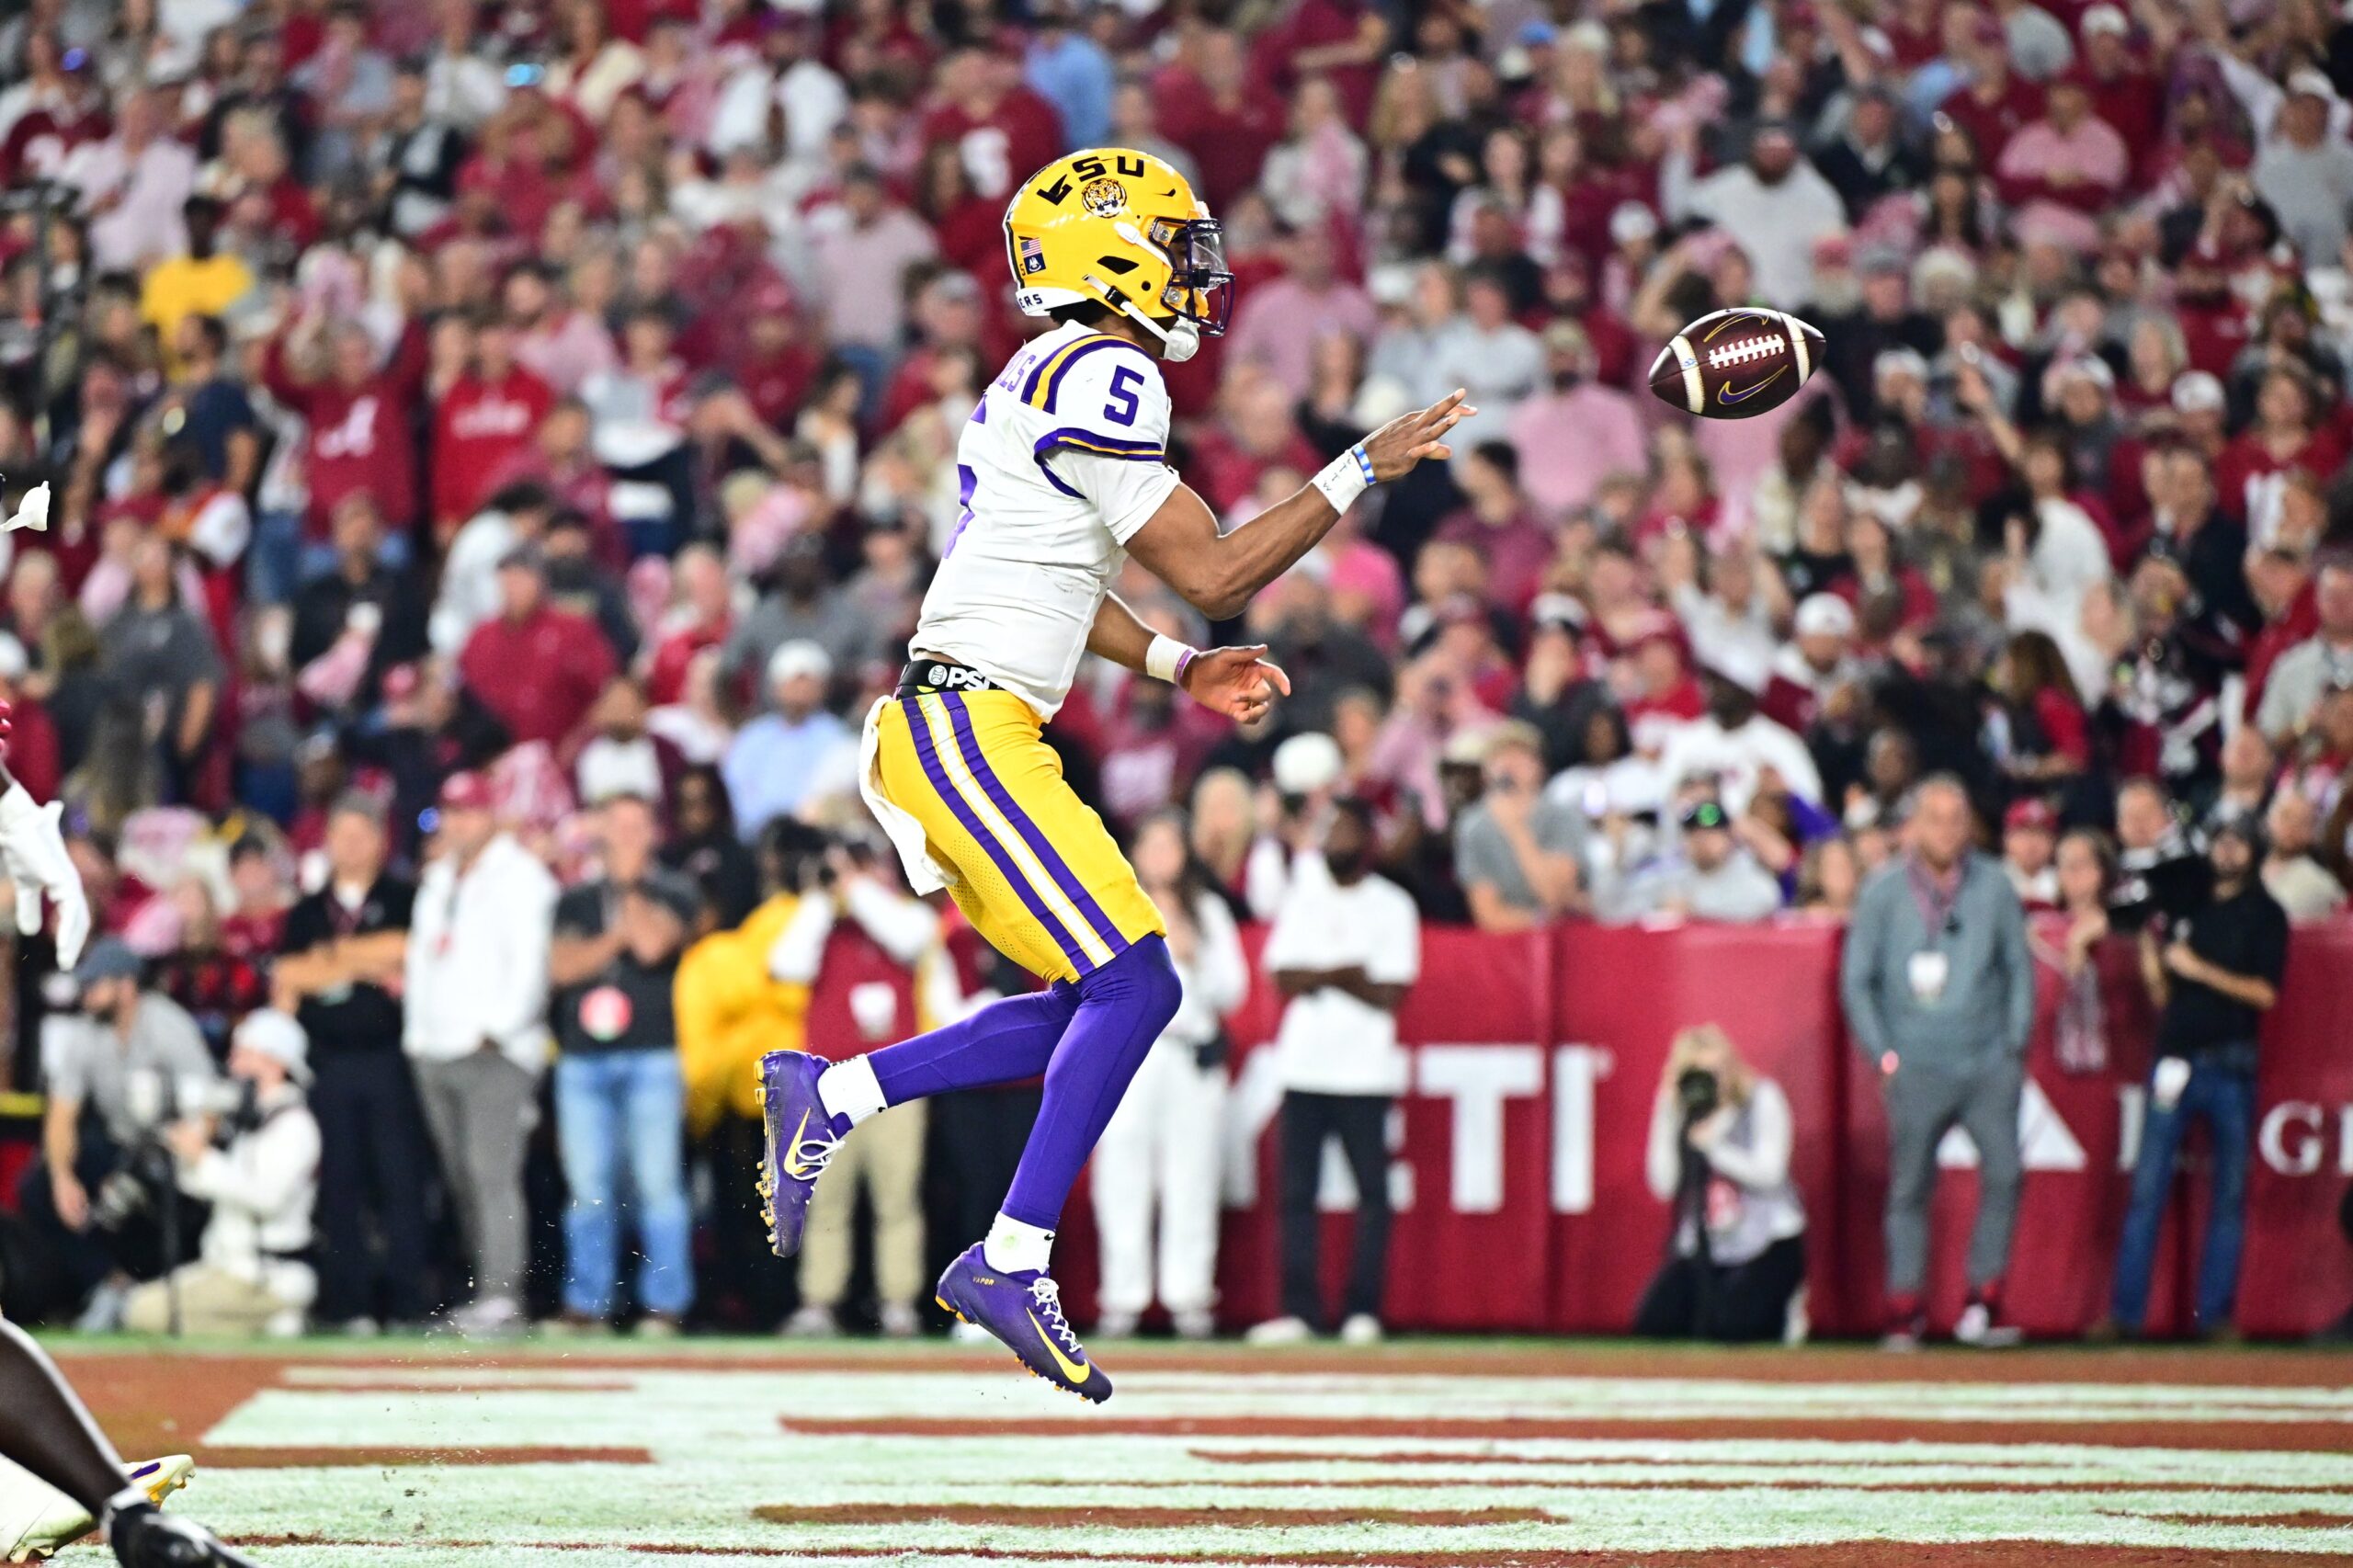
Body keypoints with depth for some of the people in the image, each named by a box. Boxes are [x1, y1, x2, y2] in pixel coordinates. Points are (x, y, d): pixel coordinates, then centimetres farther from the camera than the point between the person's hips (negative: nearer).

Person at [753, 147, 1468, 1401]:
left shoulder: (1057, 380, 19)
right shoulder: (1099, 381, -13)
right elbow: (1214, 575, -11)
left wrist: (1180, 668, 21)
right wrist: (1358, 473, -5)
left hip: (966, 734, 10)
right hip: (966, 726, -10)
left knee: (1092, 1005, 11)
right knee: (1131, 985, -13)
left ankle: (825, 1097, 14)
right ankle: (1010, 1264, -13)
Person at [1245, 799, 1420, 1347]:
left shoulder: (1392, 906, 3)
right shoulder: (1302, 898, 14)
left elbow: (1390, 993, -7)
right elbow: (1284, 977, 4)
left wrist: (1316, 977, -9)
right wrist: (1344, 974, -11)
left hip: (1366, 1072, -3)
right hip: (1303, 1068, 3)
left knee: (1372, 1192, -5)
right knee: (1296, 1192, -2)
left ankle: (1363, 1310, -1)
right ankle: (1299, 1308, -1)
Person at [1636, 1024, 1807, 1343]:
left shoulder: (1762, 1099, -6)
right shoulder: (1678, 1111, 3)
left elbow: (1769, 1173, -15)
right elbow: (1664, 1186, -7)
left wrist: (1711, 1144, -20)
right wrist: (1668, 1119, -13)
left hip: (1767, 1245, -4)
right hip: (1703, 1250, 4)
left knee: (1731, 1327, -24)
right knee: (1653, 1324, -13)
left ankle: (1786, 1313, 8)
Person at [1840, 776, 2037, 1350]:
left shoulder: (1994, 885, 6)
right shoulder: (1884, 890, 3)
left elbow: (2019, 965, 13)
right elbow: (1856, 979, 7)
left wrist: (2016, 1043, 6)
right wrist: (1882, 1055, 0)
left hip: (1990, 1062, 1)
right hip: (1918, 1065, -1)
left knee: (2003, 1173, -11)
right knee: (1909, 1188, -1)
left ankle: (1984, 1302, -2)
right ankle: (1905, 1313, 4)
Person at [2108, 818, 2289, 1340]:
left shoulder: (2264, 914, 5)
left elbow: (2265, 992, -6)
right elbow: (2163, 995, 13)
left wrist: (2199, 969, -11)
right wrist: (2149, 945, -4)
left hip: (2231, 1066, -2)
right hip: (2175, 1060, 2)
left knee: (2230, 1194, 0)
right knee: (2147, 1189, -4)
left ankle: (2214, 1313, 3)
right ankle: (2126, 1312, -4)